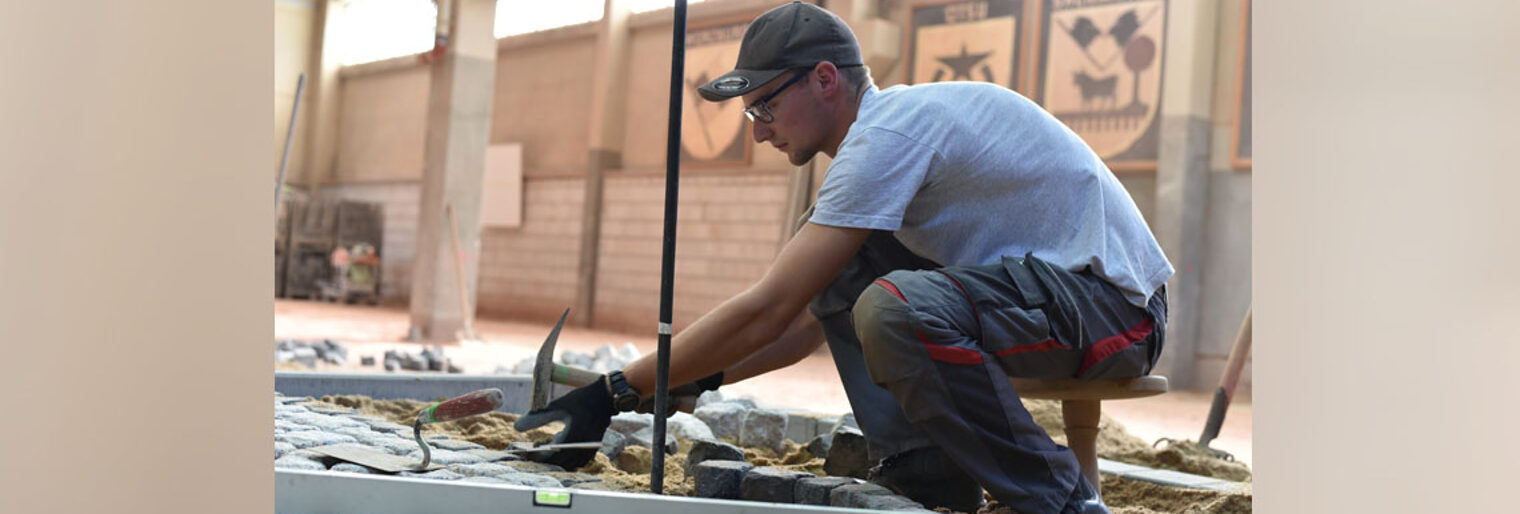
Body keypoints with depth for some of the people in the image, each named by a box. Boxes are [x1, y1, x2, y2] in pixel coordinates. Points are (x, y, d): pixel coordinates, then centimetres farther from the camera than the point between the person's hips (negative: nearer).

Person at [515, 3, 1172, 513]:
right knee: (841, 274, 6)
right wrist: (701, 378, 6)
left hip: (1118, 304, -10)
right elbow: (814, 319, 16)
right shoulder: (896, 128, 12)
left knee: (894, 308, -33)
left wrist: (616, 391, -15)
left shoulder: (886, 131, -19)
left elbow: (766, 312, -22)